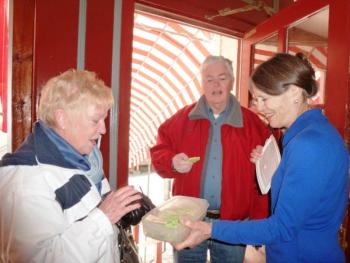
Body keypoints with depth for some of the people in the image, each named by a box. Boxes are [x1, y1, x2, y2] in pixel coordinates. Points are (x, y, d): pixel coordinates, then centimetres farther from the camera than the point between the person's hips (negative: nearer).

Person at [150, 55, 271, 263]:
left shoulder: (253, 124, -3)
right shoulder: (182, 119, -1)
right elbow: (159, 152, 4)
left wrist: (259, 222, -5)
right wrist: (172, 162, -19)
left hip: (234, 225, 0)